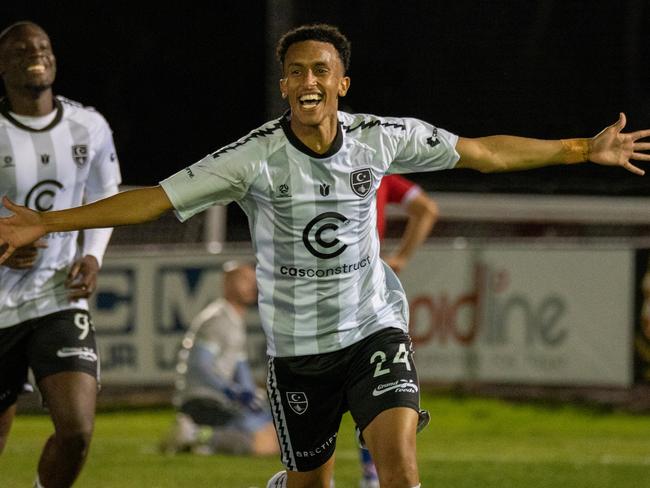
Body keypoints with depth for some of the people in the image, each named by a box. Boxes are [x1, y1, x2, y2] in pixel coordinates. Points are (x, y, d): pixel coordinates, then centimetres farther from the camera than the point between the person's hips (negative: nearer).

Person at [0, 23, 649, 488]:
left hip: (374, 329, 0)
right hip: (296, 348, 0)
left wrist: (585, 150, 8)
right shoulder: (254, 157, -13)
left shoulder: (381, 138, -7)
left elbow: (484, 152, 5)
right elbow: (152, 201, -13)